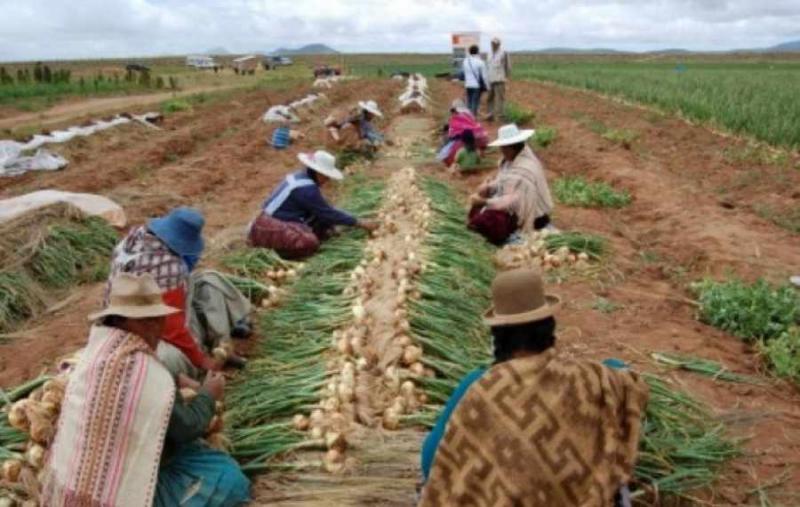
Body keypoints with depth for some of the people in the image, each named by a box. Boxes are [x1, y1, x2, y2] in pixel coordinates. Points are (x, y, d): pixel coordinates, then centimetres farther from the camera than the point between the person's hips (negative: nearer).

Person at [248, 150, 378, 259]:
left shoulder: (301, 176, 8)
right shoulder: (306, 189, -21)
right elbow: (328, 213, -17)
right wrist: (360, 223, -13)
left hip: (280, 220, 10)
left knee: (322, 229, 8)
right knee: (310, 243, -29)